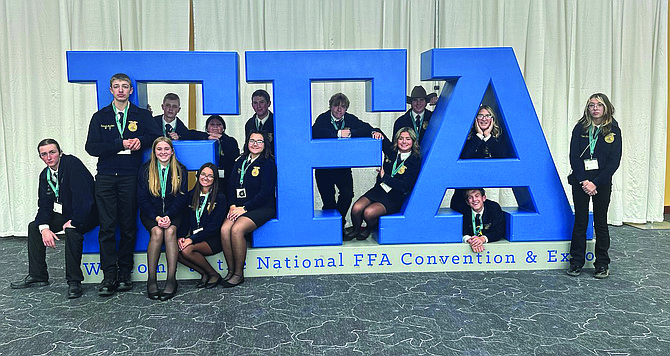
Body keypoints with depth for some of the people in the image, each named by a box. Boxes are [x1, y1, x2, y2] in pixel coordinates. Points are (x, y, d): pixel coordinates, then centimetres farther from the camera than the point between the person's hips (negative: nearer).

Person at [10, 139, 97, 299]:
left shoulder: (72, 164, -21)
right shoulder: (45, 175, 5)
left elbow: (83, 196, -29)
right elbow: (44, 205, 3)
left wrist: (74, 221, -24)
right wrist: (44, 228, -14)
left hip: (85, 214, -9)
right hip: (64, 214, 9)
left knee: (72, 231, -35)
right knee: (34, 226, 5)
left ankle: (74, 281, -24)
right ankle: (37, 276, 14)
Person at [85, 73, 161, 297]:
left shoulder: (142, 116, 12)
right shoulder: (100, 117, 11)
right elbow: (92, 147, -1)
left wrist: (140, 141, -13)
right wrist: (121, 144, -12)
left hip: (130, 178, 0)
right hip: (105, 178, 1)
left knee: (128, 227, 2)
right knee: (107, 228, -2)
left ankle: (124, 273, 11)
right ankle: (109, 276, 2)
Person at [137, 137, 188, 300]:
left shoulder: (180, 170, 4)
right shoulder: (145, 170, 4)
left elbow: (181, 198, -1)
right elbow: (142, 198, 0)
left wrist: (168, 216, -17)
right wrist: (156, 217, -15)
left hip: (173, 213, 0)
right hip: (150, 213, 0)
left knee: (170, 231, -31)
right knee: (157, 231, -31)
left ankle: (171, 279, -31)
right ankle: (151, 279, -26)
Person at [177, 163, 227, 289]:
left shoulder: (219, 198, -5)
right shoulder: (191, 195, 11)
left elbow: (214, 226, -12)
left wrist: (192, 239, -20)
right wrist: (182, 237, -9)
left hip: (213, 239, -5)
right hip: (193, 237, 6)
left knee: (187, 250, -30)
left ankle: (214, 274, -8)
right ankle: (204, 274, -4)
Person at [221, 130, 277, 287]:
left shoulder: (268, 164, -2)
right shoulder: (241, 162, 16)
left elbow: (265, 193, -10)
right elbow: (231, 185, 12)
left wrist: (244, 208, -14)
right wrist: (233, 205, -5)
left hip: (261, 208, -5)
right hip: (239, 207, 5)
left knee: (237, 229, -29)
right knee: (225, 229, -24)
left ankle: (239, 273, -16)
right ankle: (230, 271, -11)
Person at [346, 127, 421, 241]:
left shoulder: (415, 161, -7)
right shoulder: (391, 151, 5)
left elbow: (405, 186, -16)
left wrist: (384, 177, -15)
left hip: (394, 199, -5)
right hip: (378, 190, 5)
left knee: (369, 212, -27)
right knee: (356, 209, -19)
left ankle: (369, 228, 9)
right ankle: (356, 230, 13)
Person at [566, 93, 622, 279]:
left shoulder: (614, 130, -1)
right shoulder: (580, 128, 2)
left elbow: (614, 161, -6)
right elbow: (573, 156, -3)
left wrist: (595, 183, -14)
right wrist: (583, 181, -13)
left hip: (602, 182, -1)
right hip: (580, 181, 1)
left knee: (601, 223, 6)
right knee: (580, 222, 5)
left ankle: (602, 264, 16)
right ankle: (576, 263, 13)